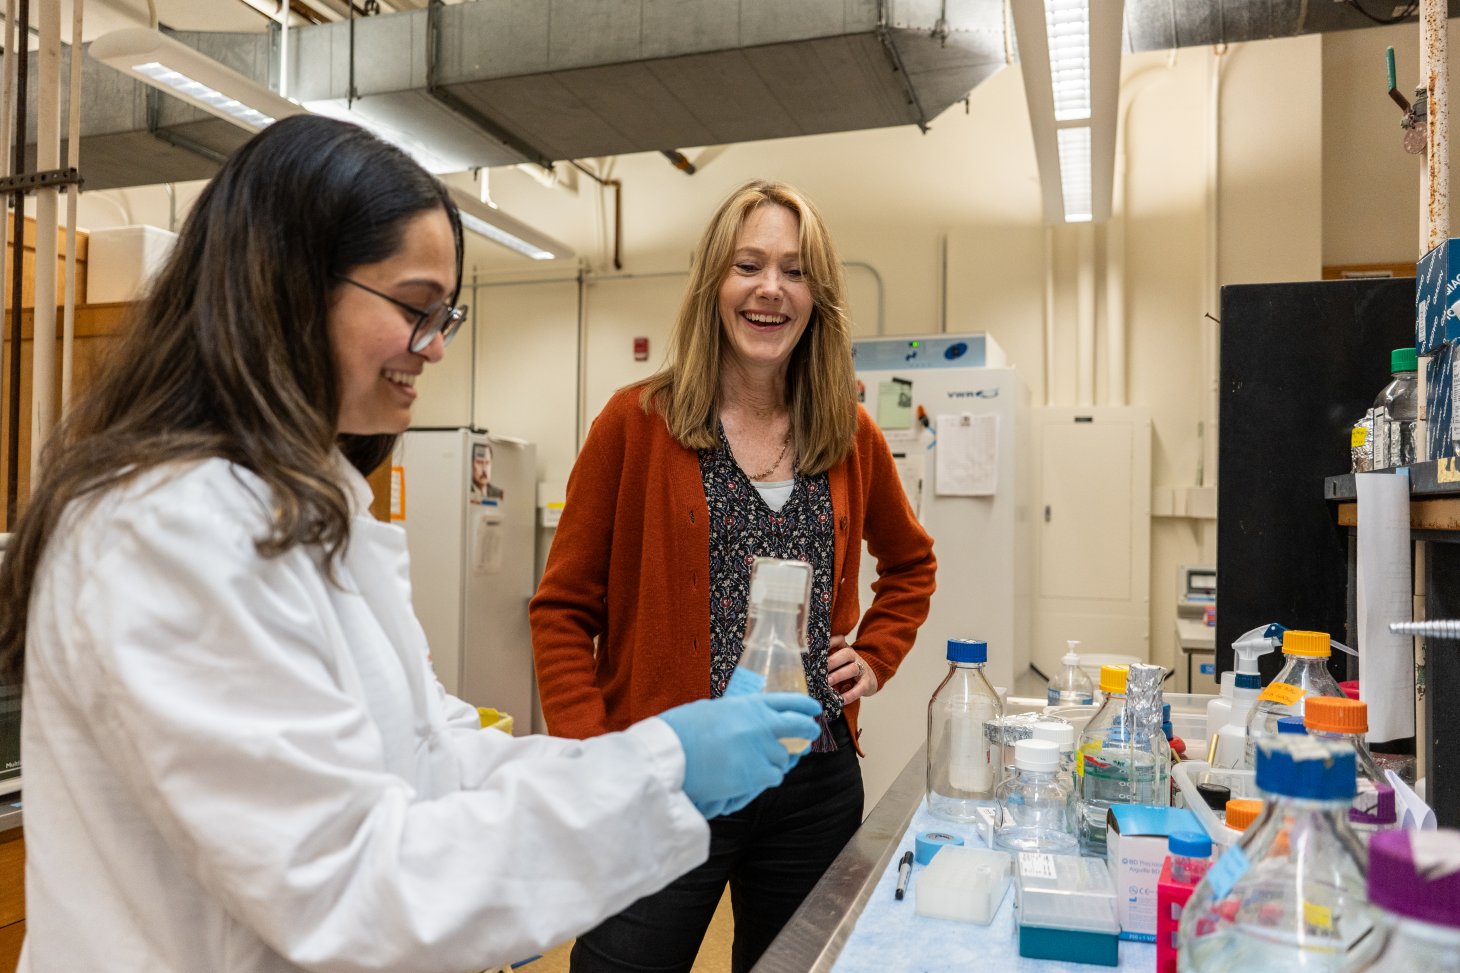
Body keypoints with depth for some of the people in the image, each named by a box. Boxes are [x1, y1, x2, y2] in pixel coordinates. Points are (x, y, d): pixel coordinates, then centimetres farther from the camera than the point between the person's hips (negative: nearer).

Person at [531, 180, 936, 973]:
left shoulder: (851, 438, 5)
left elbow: (910, 562, 22)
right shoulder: (637, 423, -5)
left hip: (817, 784, 4)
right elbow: (564, 609, -4)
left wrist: (875, 656, 7)